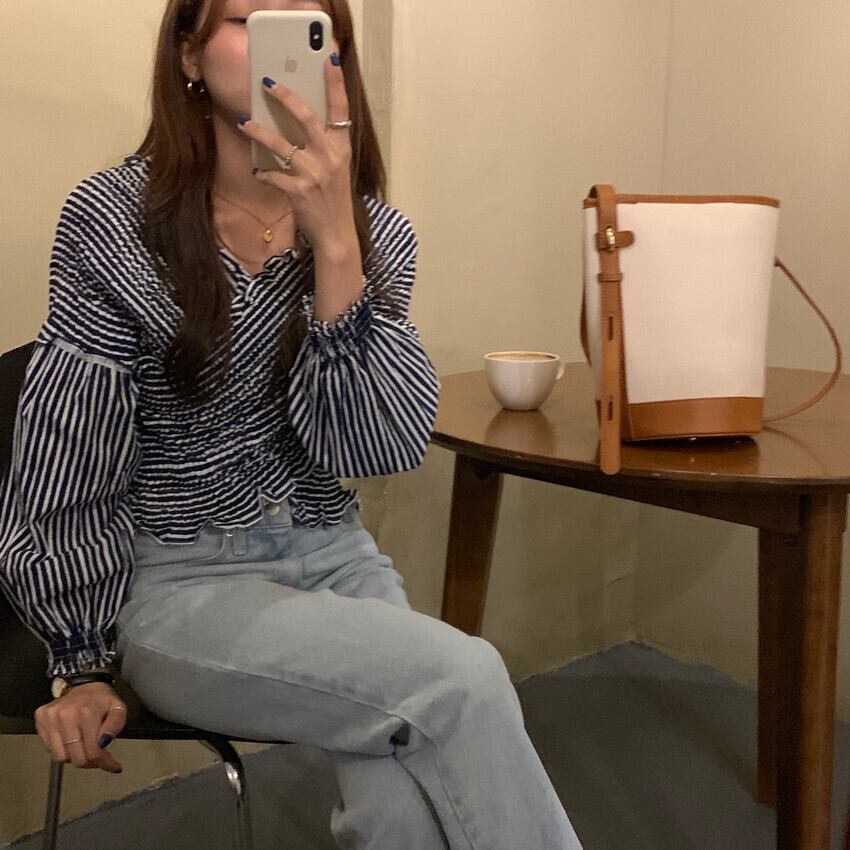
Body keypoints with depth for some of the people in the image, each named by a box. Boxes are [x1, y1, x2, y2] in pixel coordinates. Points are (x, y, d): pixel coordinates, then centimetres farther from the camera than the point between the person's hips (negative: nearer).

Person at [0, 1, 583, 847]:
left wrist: (333, 242, -23)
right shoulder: (113, 219, -8)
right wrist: (83, 664, -3)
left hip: (332, 557, 3)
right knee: (463, 683, -24)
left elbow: (382, 444, -13)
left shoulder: (377, 232, 1)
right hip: (175, 580, -3)